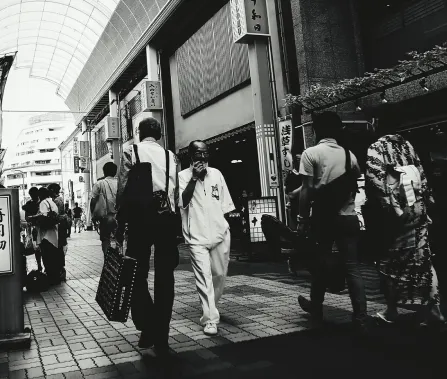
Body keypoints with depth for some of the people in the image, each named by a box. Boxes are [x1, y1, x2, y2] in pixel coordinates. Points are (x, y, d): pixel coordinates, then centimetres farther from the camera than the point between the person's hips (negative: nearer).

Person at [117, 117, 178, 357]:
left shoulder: (131, 151, 4)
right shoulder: (170, 156, 12)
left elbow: (123, 188, -4)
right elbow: (175, 191, 9)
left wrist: (120, 219, 1)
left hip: (141, 217, -2)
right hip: (167, 218, 3)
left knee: (138, 274, 11)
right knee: (164, 278, 6)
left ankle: (148, 328, 5)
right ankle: (161, 339, 12)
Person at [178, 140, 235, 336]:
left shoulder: (216, 174, 8)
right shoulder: (183, 176, -2)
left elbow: (225, 205, 13)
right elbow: (182, 202, -17)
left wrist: (227, 227, 12)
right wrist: (194, 177, -18)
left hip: (220, 233, 4)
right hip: (197, 236, -4)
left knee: (219, 274, 11)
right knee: (204, 276, -9)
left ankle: (210, 307, 35)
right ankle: (210, 319, -4)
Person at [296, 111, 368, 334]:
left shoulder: (311, 153, -5)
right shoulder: (349, 154, 7)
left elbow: (307, 190, -10)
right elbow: (354, 187, 10)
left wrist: (302, 218, -4)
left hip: (323, 217, -2)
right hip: (348, 217, 3)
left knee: (320, 263, 14)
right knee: (352, 267, 4)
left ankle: (316, 308, 30)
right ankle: (360, 319, 3)